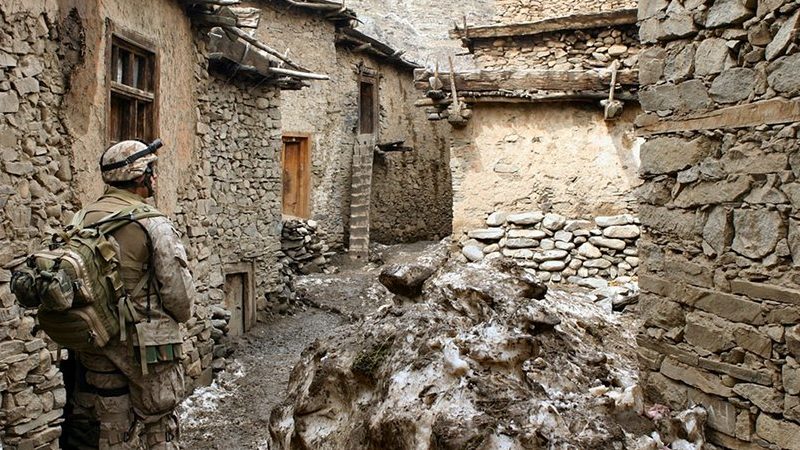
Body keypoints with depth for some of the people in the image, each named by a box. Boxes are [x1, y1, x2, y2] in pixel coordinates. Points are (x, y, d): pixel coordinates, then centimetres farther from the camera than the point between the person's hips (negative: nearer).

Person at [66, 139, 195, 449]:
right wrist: (182, 314, 5)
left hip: (95, 342, 5)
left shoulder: (83, 220, 3)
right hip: (147, 344, -5)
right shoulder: (153, 224, -14)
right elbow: (178, 289, -15)